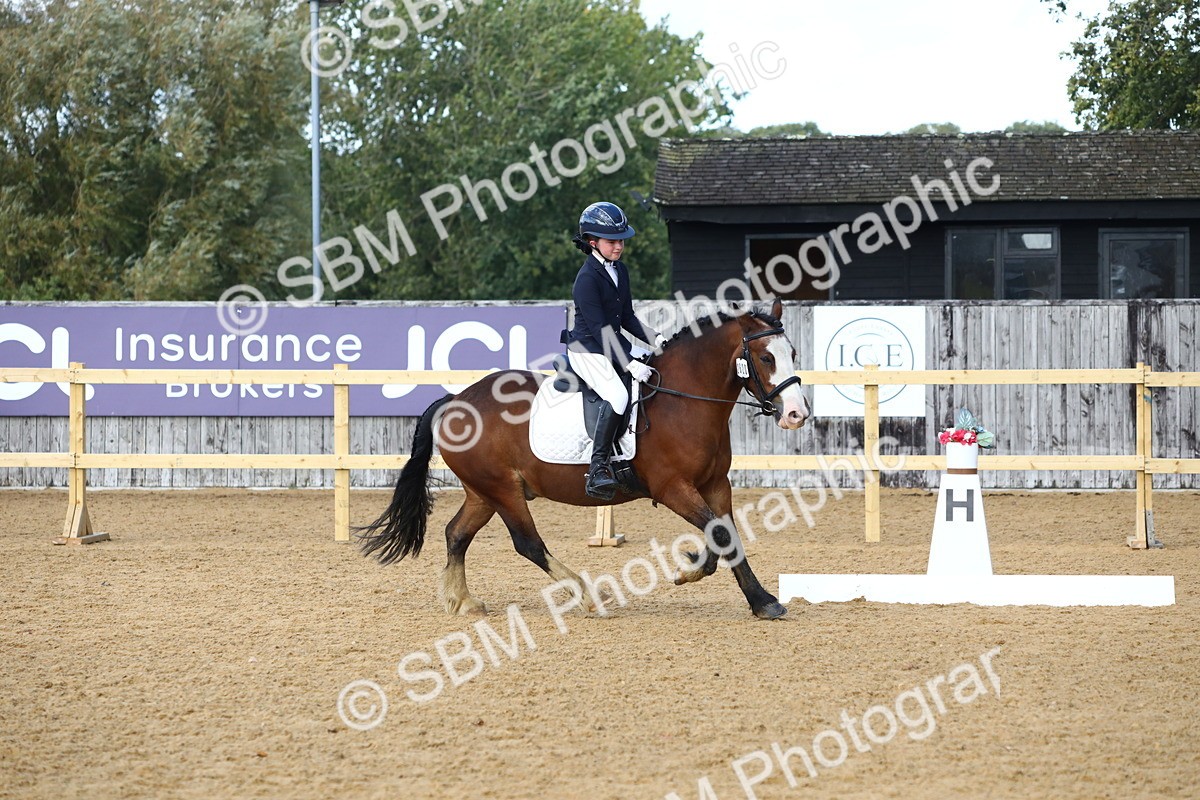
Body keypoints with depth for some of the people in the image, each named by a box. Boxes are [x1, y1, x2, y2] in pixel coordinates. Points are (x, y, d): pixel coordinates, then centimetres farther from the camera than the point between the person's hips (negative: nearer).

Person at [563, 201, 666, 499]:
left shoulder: (620, 270, 10)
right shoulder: (588, 278, -17)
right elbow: (600, 328, -22)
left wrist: (656, 339, 1)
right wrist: (629, 365, -28)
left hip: (615, 345, 9)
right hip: (588, 351, -9)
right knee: (618, 395, -31)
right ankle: (598, 468, -30)